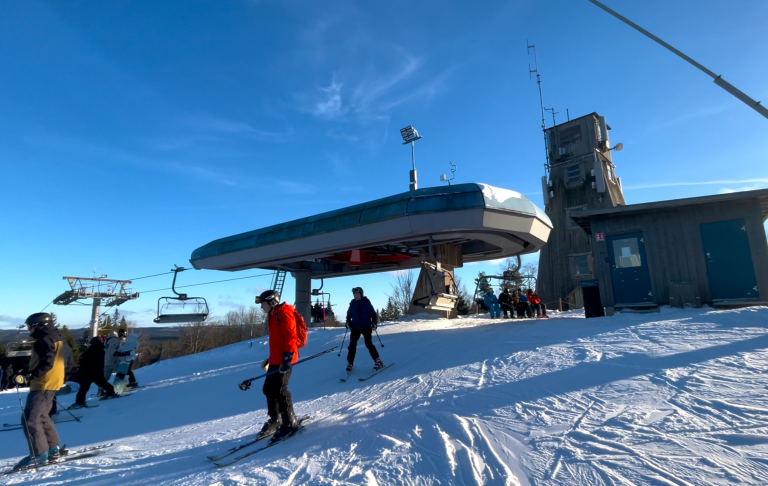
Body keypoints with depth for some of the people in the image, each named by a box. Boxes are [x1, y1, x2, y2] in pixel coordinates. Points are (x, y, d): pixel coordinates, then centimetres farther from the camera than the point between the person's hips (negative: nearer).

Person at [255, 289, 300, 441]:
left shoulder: (284, 314, -13)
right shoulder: (272, 316, 18)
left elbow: (291, 338, -21)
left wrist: (287, 358, -26)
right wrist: (270, 358, 26)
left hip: (284, 359, -10)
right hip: (276, 360, 10)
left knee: (279, 390, -11)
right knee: (269, 389, 13)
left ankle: (290, 423, 1)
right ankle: (275, 420, 27)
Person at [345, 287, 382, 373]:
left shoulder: (366, 302, -4)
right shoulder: (352, 303, 6)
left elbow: (373, 313, -2)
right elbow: (349, 314, 19)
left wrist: (374, 323, -8)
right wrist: (348, 322, 9)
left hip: (366, 326, -3)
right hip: (355, 327, 4)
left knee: (368, 344, -9)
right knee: (352, 345, -2)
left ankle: (378, 361, 1)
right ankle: (350, 363, 9)